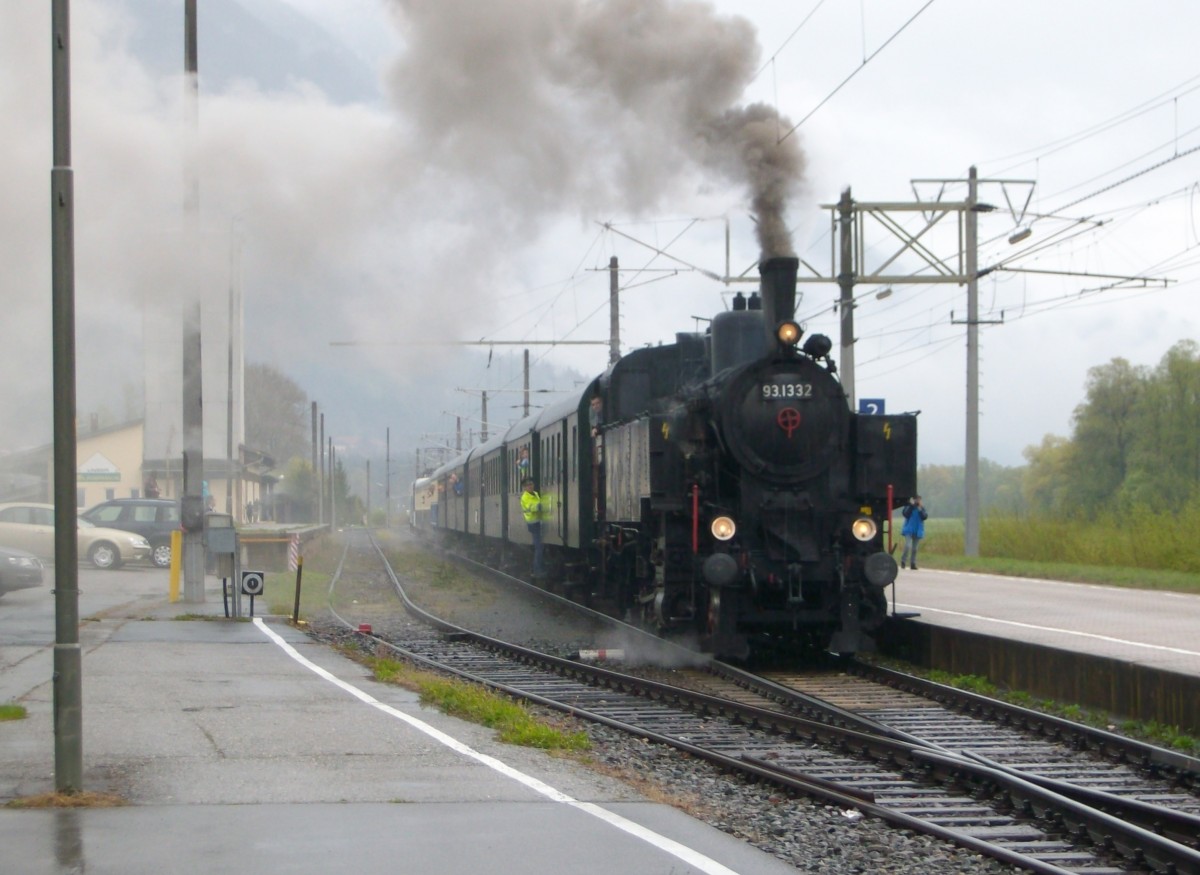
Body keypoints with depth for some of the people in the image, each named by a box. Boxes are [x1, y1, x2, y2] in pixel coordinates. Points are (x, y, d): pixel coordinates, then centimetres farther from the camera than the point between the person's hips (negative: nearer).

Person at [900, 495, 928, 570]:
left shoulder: (922, 508, 5)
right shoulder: (908, 507, -1)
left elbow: (925, 517, -7)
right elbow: (905, 514, -17)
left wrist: (920, 510, -18)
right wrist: (911, 506, -19)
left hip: (917, 531, 3)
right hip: (909, 530, -3)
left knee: (914, 548, 7)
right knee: (908, 546, -18)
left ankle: (913, 563, 13)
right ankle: (903, 561, -5)